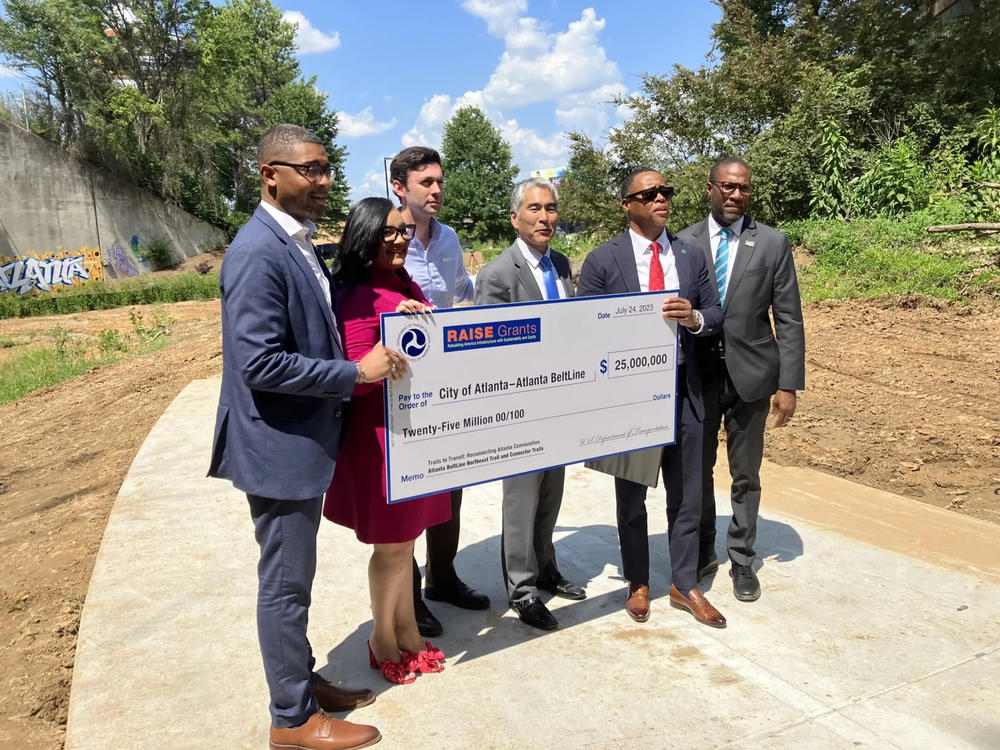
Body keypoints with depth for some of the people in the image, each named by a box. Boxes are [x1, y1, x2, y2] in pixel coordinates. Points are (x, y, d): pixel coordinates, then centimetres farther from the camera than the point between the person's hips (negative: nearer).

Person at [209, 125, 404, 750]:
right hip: (279, 446, -9)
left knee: (294, 577, 21)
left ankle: (301, 680, 39)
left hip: (306, 438, 9)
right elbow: (261, 362, -26)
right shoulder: (258, 253, -21)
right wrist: (357, 372, -21)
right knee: (286, 585, 6)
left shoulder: (300, 244, 9)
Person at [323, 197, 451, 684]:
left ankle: (406, 632, 36)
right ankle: (383, 640, 29)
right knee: (392, 544, 7)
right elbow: (357, 379, -21)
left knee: (404, 538, 19)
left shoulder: (407, 287, 9)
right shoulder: (360, 298, -17)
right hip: (383, 432, -8)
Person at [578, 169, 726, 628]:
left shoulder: (690, 255, 7)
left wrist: (694, 319, -14)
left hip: (683, 389, 3)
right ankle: (637, 584, 31)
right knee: (631, 498, 12)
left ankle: (684, 585, 29)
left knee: (686, 495, 11)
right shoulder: (602, 261, -4)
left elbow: (716, 313, 8)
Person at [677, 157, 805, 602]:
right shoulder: (683, 243, 2)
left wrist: (789, 384, -6)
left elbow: (789, 319, -1)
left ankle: (742, 561, 27)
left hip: (750, 373, -1)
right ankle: (702, 554, 31)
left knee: (746, 475, 9)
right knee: (696, 470, 12)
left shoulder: (773, 243, -1)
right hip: (697, 375, 1)